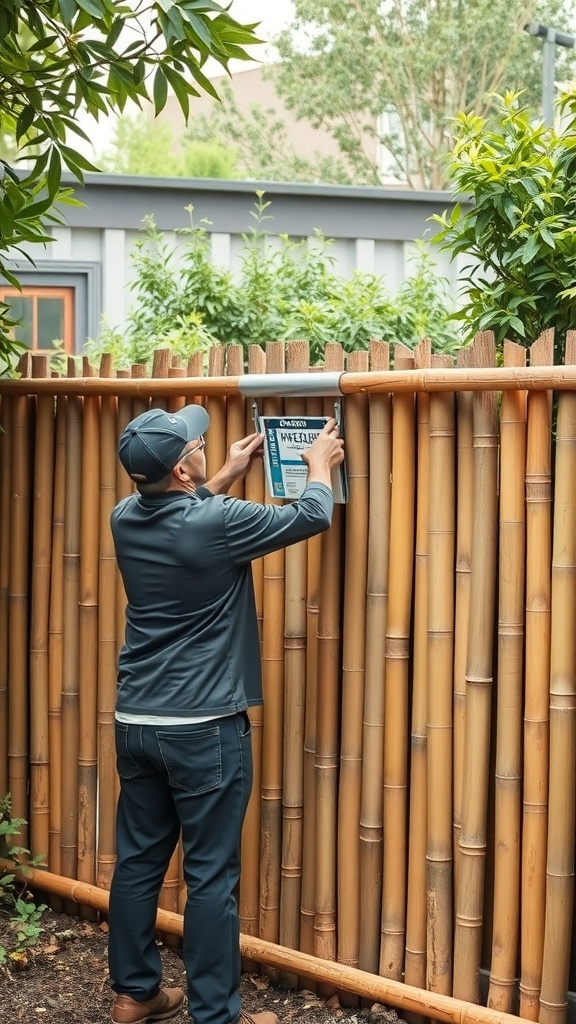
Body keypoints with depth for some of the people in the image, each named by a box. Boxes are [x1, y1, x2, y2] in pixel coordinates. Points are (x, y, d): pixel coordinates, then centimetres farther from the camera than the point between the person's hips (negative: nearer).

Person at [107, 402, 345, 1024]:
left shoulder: (127, 519, 0)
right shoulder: (217, 524, -19)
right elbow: (311, 517, -3)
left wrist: (226, 478, 29)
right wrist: (320, 467, 15)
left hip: (136, 723, 7)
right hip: (204, 730, -7)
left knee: (138, 860, 15)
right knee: (211, 876, 2)